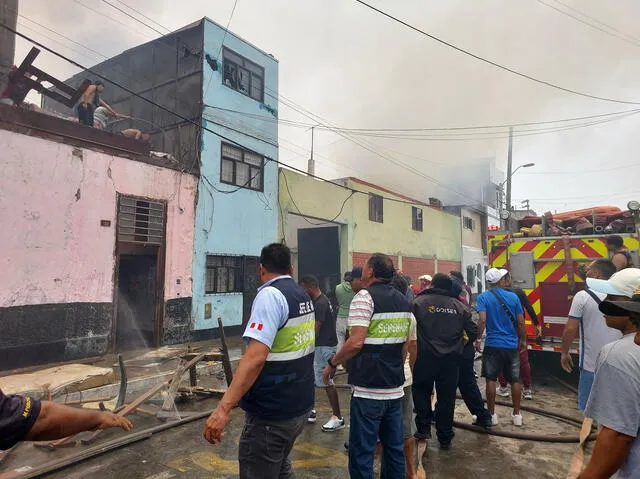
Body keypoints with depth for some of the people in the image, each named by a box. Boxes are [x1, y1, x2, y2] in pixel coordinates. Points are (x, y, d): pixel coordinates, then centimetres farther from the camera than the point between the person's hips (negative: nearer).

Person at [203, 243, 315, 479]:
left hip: (272, 413, -8)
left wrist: (223, 408, -31)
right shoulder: (304, 296, 6)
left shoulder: (270, 295, -19)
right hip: (300, 405, 8)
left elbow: (256, 356, -30)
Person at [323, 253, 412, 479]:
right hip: (396, 387, 8)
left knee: (361, 452, 3)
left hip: (369, 390, -8)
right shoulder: (404, 301, 10)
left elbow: (356, 342, -20)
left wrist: (332, 363, -7)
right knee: (394, 447, 18)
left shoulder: (365, 296, -13)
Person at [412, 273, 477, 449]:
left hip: (425, 356, -2)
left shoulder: (419, 302, -5)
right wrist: (459, 346, 23)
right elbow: (472, 331, 7)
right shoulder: (459, 306, 6)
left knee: (422, 391, 18)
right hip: (451, 358, 3)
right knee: (447, 397, 11)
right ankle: (445, 438, 19)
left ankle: (424, 428, 15)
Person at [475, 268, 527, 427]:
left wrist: (478, 339, -7)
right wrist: (523, 340, 15)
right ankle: (517, 415, 21)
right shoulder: (513, 297, -1)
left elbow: (482, 320, -17)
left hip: (493, 344, -2)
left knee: (491, 379, 7)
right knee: (515, 380, 12)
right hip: (512, 345, 2)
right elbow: (521, 322, 1)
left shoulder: (483, 297, -7)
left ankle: (492, 415, 13)